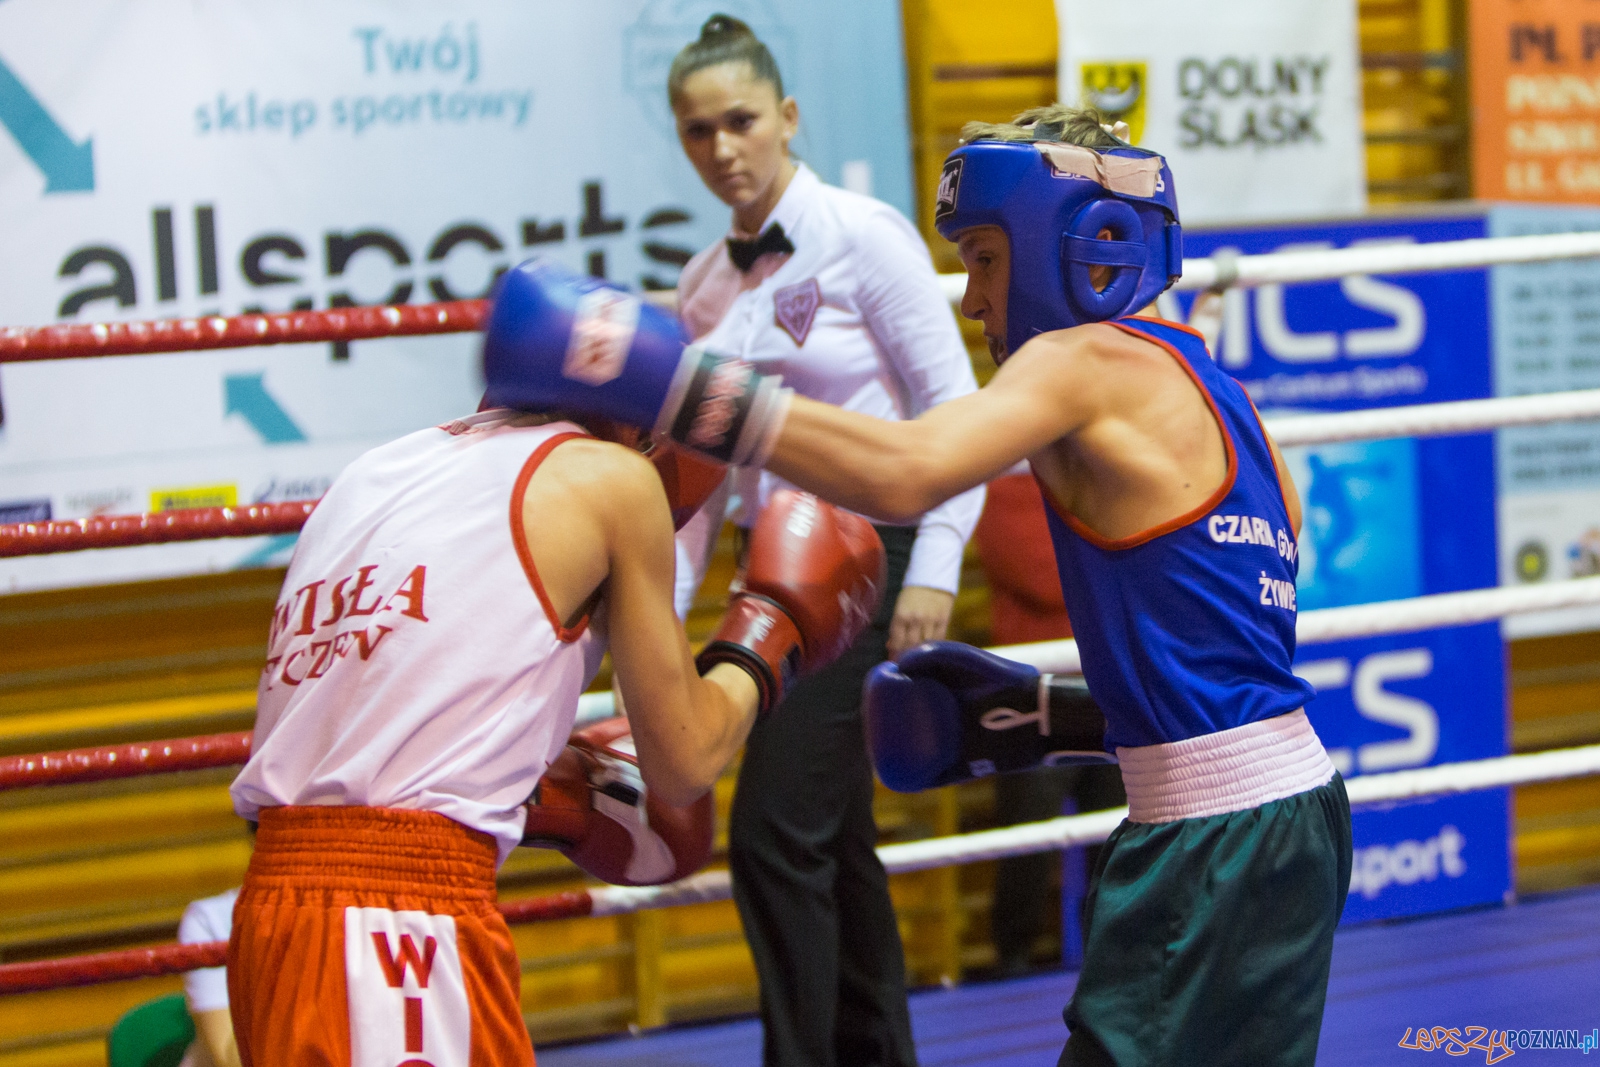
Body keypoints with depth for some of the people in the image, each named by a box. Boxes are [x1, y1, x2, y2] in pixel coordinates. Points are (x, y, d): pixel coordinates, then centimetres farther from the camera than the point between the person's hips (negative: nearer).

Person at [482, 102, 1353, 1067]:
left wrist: (664, 382, -32)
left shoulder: (1090, 360, -10)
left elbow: (905, 472, -29)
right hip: (1298, 812, 10)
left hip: (1218, 839, -10)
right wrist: (1031, 713, 17)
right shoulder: (1223, 403, 18)